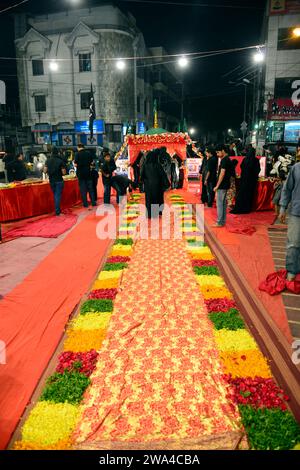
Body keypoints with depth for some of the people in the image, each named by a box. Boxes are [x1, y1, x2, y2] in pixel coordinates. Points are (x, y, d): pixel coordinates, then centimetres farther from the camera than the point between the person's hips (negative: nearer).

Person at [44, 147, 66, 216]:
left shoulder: (48, 160, -2)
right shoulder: (60, 161, -12)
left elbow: (45, 171, -1)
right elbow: (64, 172, -12)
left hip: (51, 181, 4)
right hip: (59, 181, -4)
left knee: (55, 195, 18)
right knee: (58, 195, 2)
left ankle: (58, 209, 23)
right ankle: (57, 211, 1)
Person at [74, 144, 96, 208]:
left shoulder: (78, 154, -11)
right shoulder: (88, 153, 1)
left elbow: (76, 164, -13)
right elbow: (91, 162, 7)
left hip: (81, 173, -3)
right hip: (88, 172, 3)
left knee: (83, 189, 4)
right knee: (90, 188, 11)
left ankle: (85, 203, 4)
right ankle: (93, 202, 11)